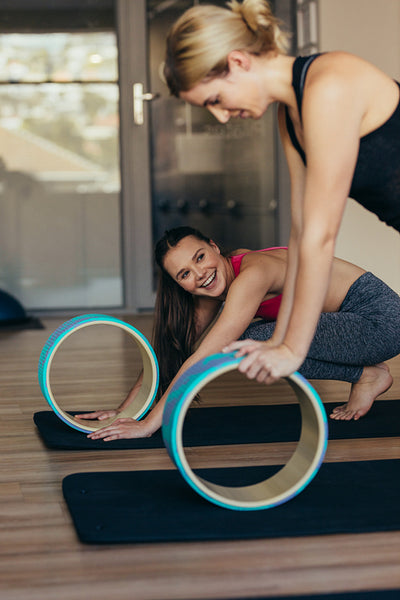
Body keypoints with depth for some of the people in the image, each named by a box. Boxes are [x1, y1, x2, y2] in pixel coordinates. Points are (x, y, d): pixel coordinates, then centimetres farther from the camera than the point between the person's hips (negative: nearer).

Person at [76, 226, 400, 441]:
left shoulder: (251, 274, -27)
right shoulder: (213, 289, -1)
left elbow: (202, 360, -30)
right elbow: (171, 350, 5)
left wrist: (149, 424, -30)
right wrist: (126, 409, -1)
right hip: (350, 318, 9)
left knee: (257, 343, -23)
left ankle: (368, 376, -5)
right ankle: (364, 374, 9)